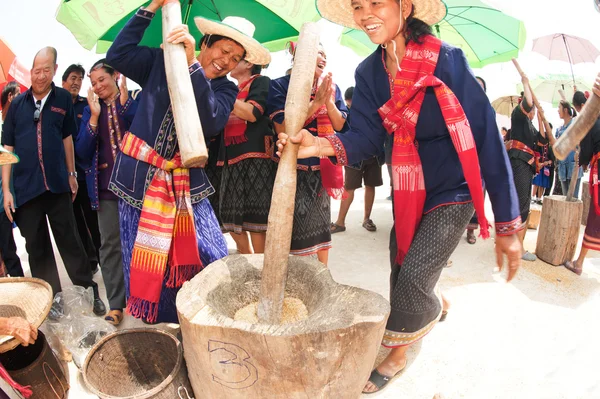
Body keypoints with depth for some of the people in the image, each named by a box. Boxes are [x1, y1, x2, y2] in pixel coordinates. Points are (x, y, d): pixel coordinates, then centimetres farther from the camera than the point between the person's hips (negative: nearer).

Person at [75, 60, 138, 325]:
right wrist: (94, 116, -5)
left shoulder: (135, 101, 5)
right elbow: (81, 151, 4)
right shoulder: (90, 109, 13)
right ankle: (116, 304, 8)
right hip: (106, 186, 3)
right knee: (110, 244, 1)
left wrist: (124, 102, -13)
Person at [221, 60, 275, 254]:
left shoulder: (261, 82, 3)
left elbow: (252, 113, -15)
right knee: (232, 220, 8)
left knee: (256, 223, -8)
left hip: (255, 158, -8)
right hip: (232, 160, 8)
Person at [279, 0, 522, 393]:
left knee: (413, 276, -14)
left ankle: (397, 354, 18)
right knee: (401, 277, 12)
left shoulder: (448, 60, -19)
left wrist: (508, 224, -19)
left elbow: (487, 138, -19)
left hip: (454, 189, -5)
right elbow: (367, 135, -10)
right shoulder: (369, 72, -3)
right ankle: (433, 307, 48)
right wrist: (324, 145, -33)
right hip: (408, 190, 5)